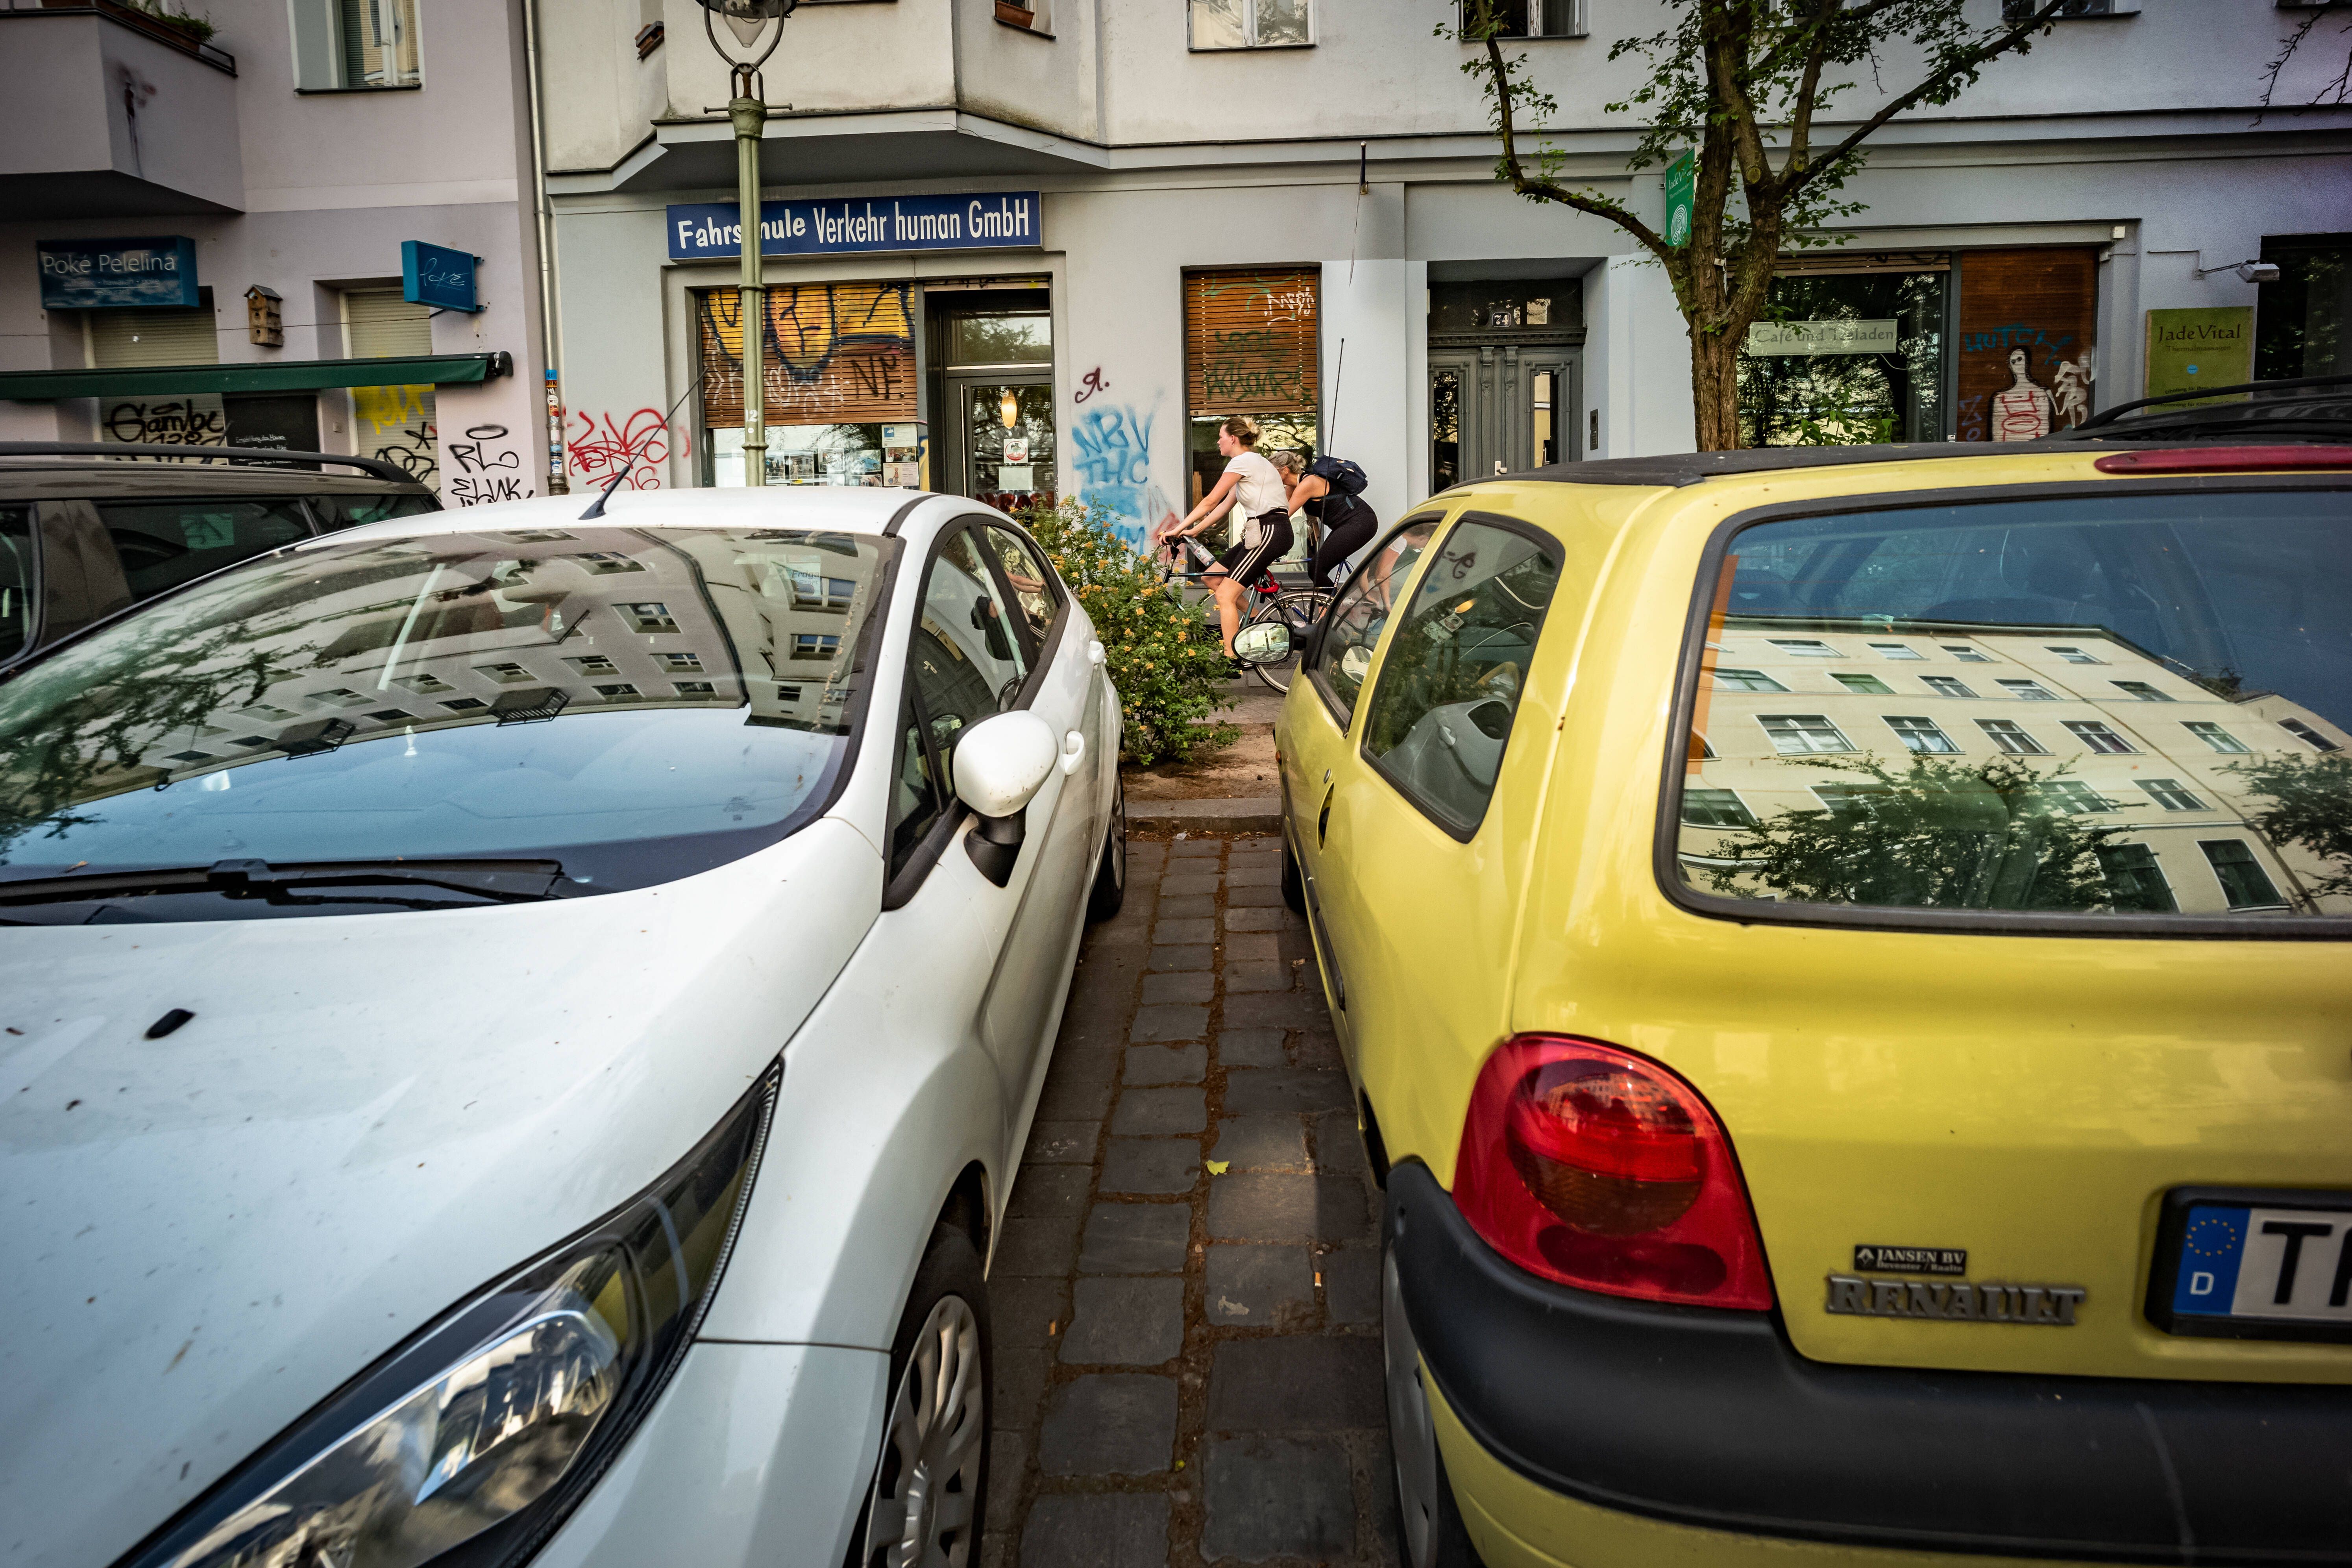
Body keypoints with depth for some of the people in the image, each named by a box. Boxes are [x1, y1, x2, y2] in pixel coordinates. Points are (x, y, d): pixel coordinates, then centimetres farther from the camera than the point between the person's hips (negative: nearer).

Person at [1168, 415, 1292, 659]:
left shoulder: (1242, 462, -8)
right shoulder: (1253, 462, 22)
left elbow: (1211, 501, -8)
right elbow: (1225, 505, 21)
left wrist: (1178, 529, -3)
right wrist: (1193, 531, 17)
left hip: (1269, 532, -10)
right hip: (1263, 532, 10)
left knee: (1226, 595, -13)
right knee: (1212, 577, 12)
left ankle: (1231, 658, -15)